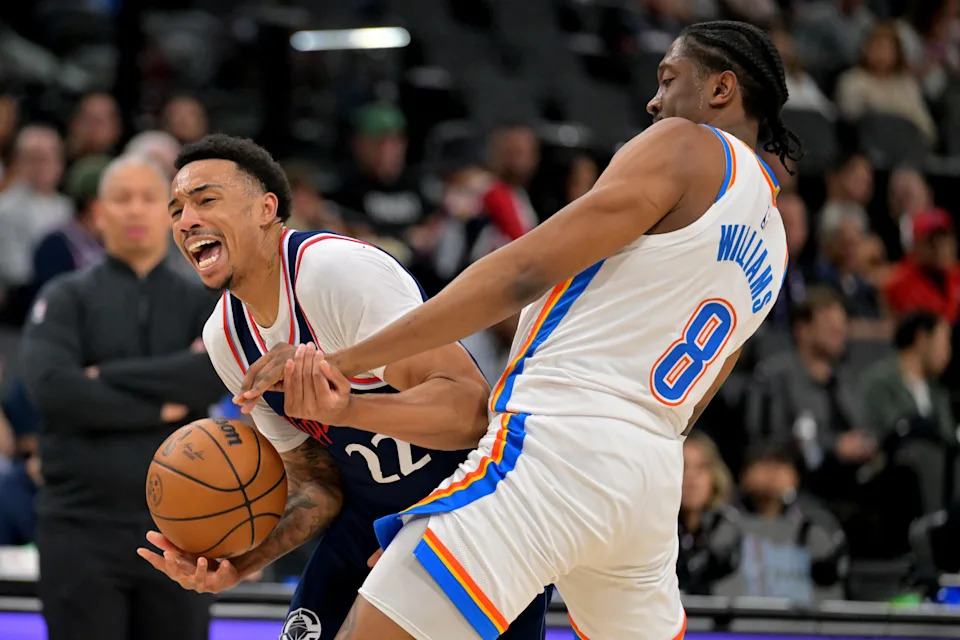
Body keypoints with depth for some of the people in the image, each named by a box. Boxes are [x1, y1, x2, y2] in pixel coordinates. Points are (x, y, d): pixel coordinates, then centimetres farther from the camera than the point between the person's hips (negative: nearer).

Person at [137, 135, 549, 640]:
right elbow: (317, 486, 6)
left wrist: (343, 407, -47)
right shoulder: (225, 337, 0)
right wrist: (241, 561, -12)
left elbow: (472, 410, -32)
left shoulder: (336, 269, -24)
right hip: (372, 521, 7)